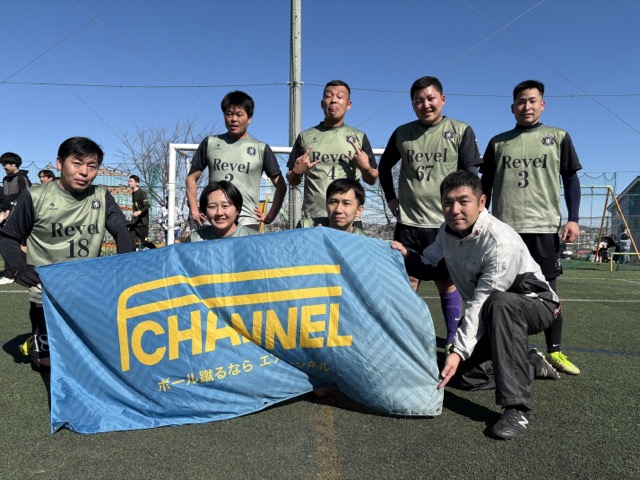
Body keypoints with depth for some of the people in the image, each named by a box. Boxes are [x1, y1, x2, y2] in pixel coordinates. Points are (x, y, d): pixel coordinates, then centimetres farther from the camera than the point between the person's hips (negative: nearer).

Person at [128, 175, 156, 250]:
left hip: (142, 222, -8)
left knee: (144, 242, -3)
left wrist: (139, 212, -39)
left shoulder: (142, 193, -11)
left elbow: (147, 206, -22)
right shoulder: (133, 193, 16)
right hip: (134, 222, 8)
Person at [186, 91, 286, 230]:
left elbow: (281, 186, 10)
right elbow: (192, 178, 18)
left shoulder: (261, 149, 7)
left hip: (247, 223, -1)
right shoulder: (210, 143, 11)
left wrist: (270, 216, 2)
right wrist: (194, 211, 8)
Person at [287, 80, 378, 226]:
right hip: (312, 219, 0)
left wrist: (366, 168, -8)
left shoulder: (359, 137, 9)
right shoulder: (305, 136, 9)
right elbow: (293, 182, 13)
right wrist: (297, 171, -8)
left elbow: (371, 180, 12)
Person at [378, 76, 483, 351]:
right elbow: (384, 166, 21)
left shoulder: (461, 131, 1)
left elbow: (471, 173, 0)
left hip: (447, 222, -2)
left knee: (447, 283, 6)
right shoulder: (402, 133, 8)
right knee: (406, 282, 4)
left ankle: (453, 340, 19)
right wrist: (390, 197, 13)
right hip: (408, 222, 2)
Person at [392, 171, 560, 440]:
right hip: (494, 314, 7)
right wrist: (407, 256, -13)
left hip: (536, 304, -7)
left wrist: (459, 351, -35)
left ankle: (516, 409, -37)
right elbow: (428, 267, 8)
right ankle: (531, 364, 20)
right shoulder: (447, 232, -7)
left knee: (499, 304, -42)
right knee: (462, 374, -2)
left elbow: (482, 302, -34)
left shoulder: (502, 242, -31)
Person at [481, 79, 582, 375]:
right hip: (504, 227, 1)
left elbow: (571, 179, 7)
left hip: (544, 228, -1)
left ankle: (554, 351, 10)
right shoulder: (498, 142, 11)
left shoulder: (558, 137, 9)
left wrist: (573, 218, -3)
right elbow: (485, 186, 12)